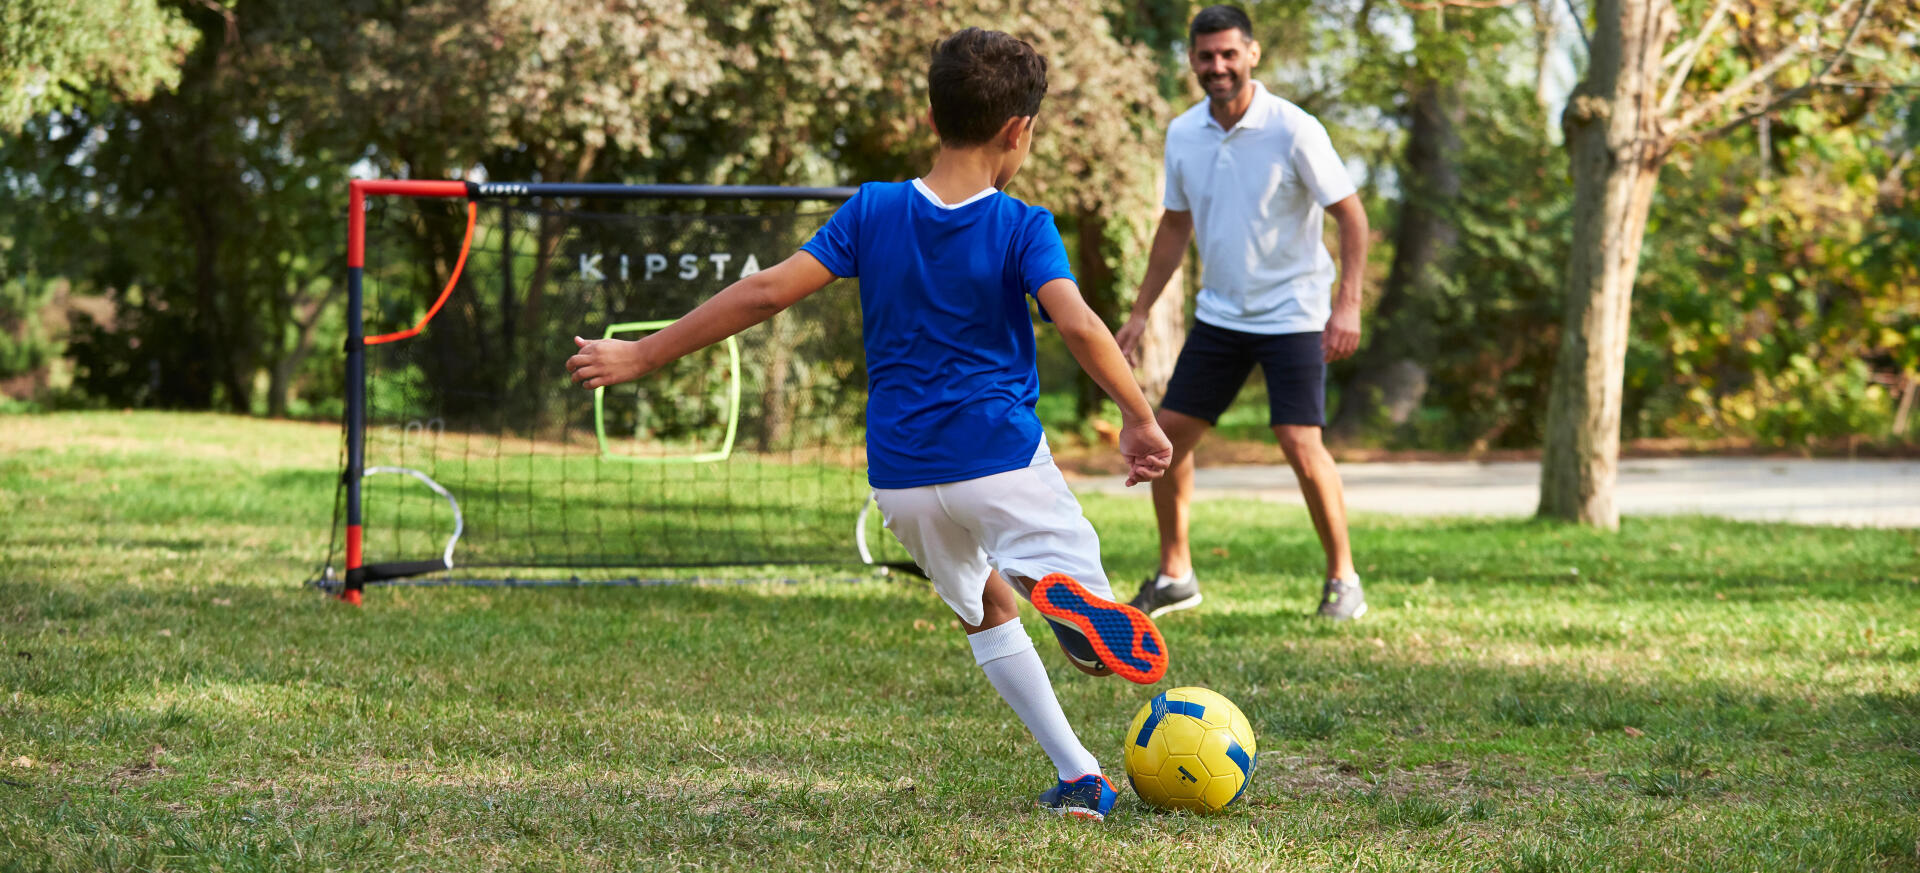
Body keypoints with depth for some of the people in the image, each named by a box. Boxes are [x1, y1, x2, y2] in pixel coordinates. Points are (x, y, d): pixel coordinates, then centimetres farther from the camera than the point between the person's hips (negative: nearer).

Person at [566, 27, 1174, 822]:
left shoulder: (872, 210, 0)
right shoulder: (1023, 228, -7)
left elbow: (769, 291, -7)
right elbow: (1076, 323, -23)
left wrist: (643, 355, -3)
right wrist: (1141, 419, -15)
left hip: (903, 475, 4)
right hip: (1002, 456, -4)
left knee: (987, 610, 24)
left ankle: (1078, 776, 17)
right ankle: (1072, 598, -38)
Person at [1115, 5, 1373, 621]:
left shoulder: (1293, 130, -15)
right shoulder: (1183, 135, 2)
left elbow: (1351, 216, -11)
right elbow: (1176, 226, 15)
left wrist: (1348, 304, -20)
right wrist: (1141, 312, 13)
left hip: (1292, 312, -6)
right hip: (1219, 313, 6)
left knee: (1301, 445, -15)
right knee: (1167, 432, 2)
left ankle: (1343, 580, 2)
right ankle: (1175, 574, 17)